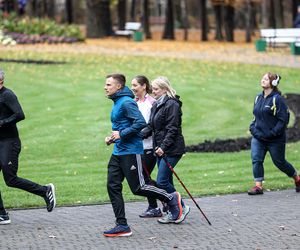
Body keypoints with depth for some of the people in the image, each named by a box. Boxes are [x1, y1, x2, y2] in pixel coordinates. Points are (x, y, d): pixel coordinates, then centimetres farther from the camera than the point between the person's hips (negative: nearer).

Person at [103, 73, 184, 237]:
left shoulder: (127, 102, -14)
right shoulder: (117, 103, 16)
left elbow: (140, 122, -24)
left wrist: (121, 134, -21)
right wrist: (112, 137, 11)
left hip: (131, 151, -10)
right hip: (118, 152, 10)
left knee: (138, 188, -5)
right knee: (112, 186, 2)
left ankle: (171, 199, 15)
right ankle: (122, 226, 5)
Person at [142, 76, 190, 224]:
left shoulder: (172, 105, -13)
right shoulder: (156, 105, 15)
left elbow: (172, 130, -18)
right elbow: (151, 127, 16)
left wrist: (163, 147, -26)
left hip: (172, 150, -9)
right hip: (161, 149, 9)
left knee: (162, 181, -12)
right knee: (166, 182, 10)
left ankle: (181, 208, 0)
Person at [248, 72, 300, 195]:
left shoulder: (277, 99, -14)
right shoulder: (258, 98, 9)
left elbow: (284, 119, -16)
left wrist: (273, 133, -21)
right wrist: (253, 128, 5)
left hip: (275, 139, -6)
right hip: (258, 137, 6)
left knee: (279, 162, 8)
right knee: (256, 160, -10)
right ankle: (258, 186, -6)